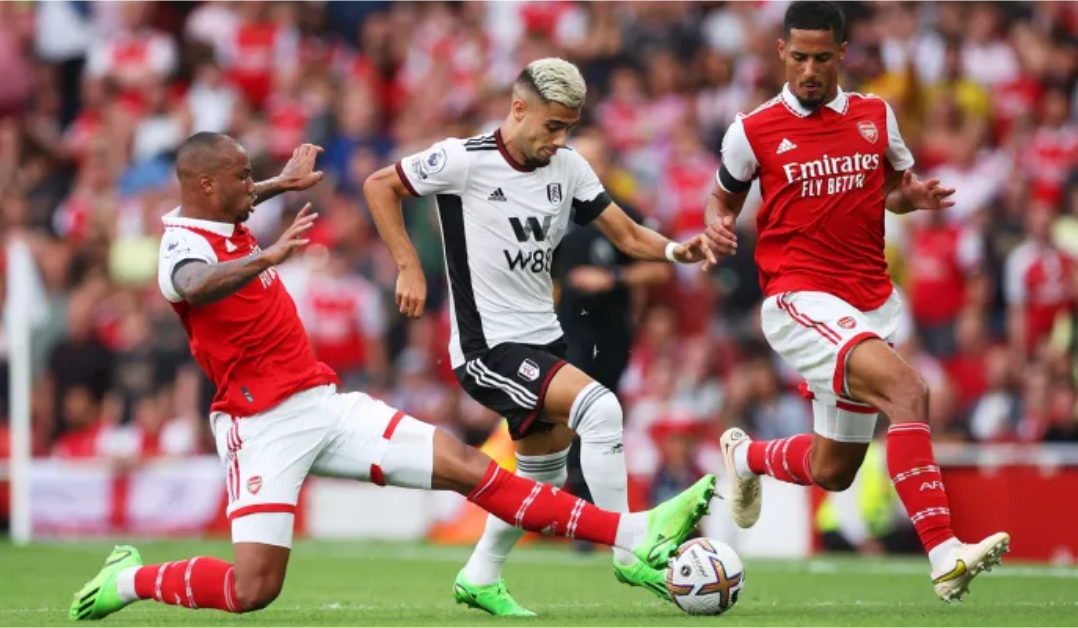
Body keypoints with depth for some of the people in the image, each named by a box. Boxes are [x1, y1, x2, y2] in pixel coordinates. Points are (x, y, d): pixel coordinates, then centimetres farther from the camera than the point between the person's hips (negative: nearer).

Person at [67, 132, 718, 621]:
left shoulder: (223, 222, 12)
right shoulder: (181, 247, -16)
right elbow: (198, 285, -42)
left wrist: (281, 185, 49)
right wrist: (268, 257, -59)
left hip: (324, 400, 8)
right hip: (263, 422, -8)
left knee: (462, 464, -2)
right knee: (253, 590, -14)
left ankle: (637, 534, -6)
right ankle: (130, 579, 14)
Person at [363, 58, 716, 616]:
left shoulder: (568, 167, 2)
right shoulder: (464, 160, -14)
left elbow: (626, 235, 4)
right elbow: (379, 186, -4)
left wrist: (674, 251, -16)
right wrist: (409, 269, -10)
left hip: (542, 339, 8)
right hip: (488, 346, -8)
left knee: (543, 475, 17)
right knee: (598, 406, -25)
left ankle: (480, 579, 36)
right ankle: (627, 553, -17)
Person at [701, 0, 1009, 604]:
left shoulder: (875, 116, 8)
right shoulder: (753, 131, -1)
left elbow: (896, 185, 22)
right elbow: (725, 195, 15)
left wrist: (916, 196, -1)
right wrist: (718, 226, -8)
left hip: (872, 304, 6)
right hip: (801, 299, -5)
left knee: (832, 472, 12)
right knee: (909, 389, -31)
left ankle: (746, 457, 46)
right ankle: (944, 554, -36)